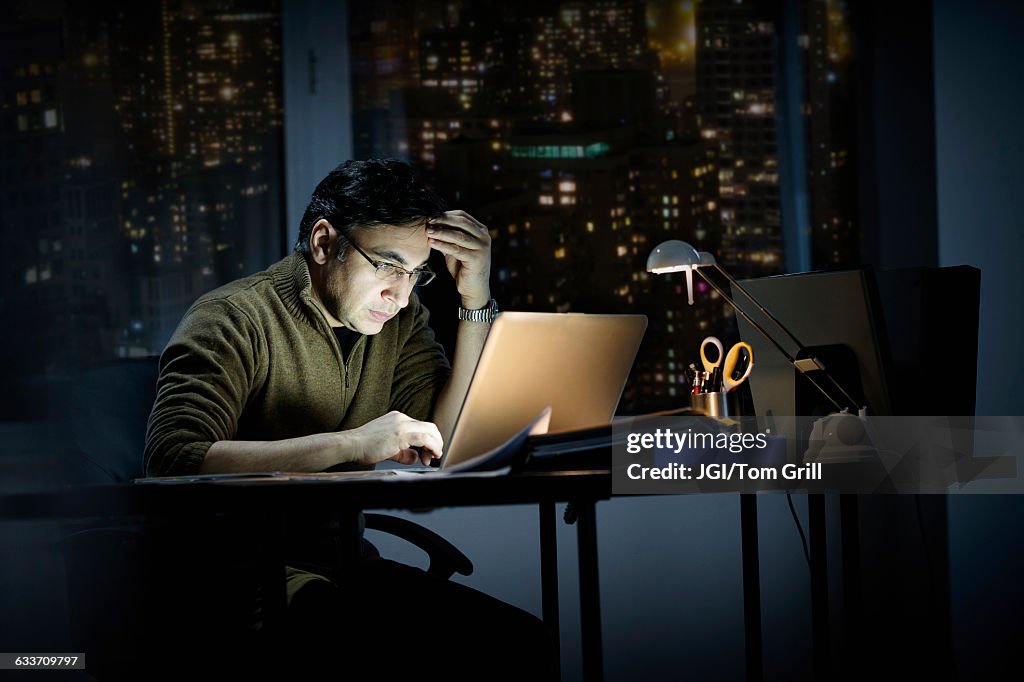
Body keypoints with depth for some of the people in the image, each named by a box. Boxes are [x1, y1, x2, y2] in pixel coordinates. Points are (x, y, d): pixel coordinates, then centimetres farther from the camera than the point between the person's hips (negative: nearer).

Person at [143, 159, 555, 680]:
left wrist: (476, 301, -5)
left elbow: (448, 444, 1)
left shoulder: (399, 320, 10)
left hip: (338, 566, 7)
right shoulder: (232, 320, -11)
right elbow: (171, 463, -25)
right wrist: (350, 444, -29)